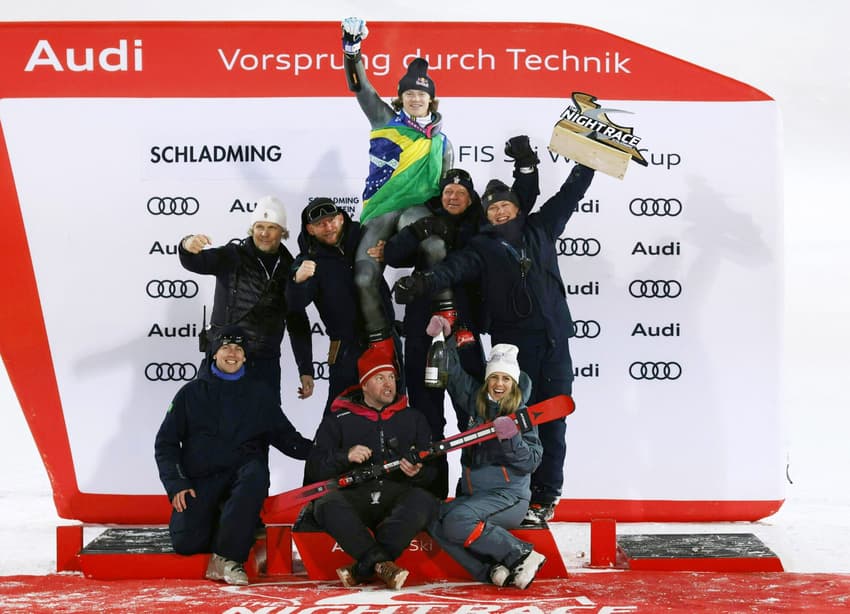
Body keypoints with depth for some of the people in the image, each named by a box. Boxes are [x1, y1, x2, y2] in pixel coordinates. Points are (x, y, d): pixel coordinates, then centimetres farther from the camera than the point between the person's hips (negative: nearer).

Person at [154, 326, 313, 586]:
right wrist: (176, 485, -5)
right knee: (186, 542, -24)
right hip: (198, 481, 0)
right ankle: (216, 522, 13)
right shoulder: (191, 393, 11)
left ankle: (226, 557, -31)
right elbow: (166, 443, 9)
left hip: (241, 477, 0)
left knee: (256, 473, -37)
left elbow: (286, 437, 13)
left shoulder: (259, 394, 13)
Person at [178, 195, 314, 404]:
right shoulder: (232, 256, 0)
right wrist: (187, 247, -42)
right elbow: (195, 262, -17)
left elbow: (298, 323, 14)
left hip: (265, 363, 3)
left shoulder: (288, 269, 9)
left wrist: (306, 371, 10)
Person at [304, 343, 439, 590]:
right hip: (354, 495, -1)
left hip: (398, 495, 1)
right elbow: (315, 466, 5)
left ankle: (361, 569, -35)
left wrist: (418, 473, -11)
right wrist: (346, 456, -13)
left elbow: (432, 471, 14)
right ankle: (382, 563, -40)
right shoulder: (339, 420, 14)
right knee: (328, 505, -35)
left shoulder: (413, 419, 19)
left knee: (423, 502, -34)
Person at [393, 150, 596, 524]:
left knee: (553, 418, 1)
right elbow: (455, 267, -10)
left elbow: (570, 193, 23)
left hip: (553, 340, 2)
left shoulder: (540, 229, 17)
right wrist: (423, 282, -30)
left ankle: (547, 492, 8)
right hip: (512, 344, -2)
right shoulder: (482, 248, 8)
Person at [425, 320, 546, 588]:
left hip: (509, 496, -6)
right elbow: (454, 374, 15)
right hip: (473, 494, 6)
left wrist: (512, 439, -27)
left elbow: (531, 462, -11)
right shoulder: (476, 402, 10)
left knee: (458, 520, -30)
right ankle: (493, 571, -25)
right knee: (435, 520, -20)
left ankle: (523, 556, -21)